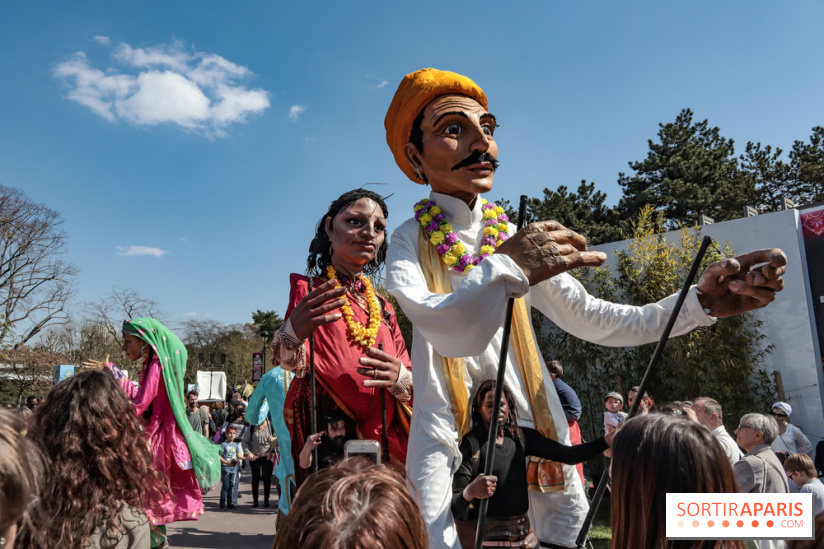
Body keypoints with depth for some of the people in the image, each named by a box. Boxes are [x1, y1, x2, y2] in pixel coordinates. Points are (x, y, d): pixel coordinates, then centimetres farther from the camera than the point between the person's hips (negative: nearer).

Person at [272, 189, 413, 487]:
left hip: (384, 438, 4)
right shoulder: (309, 291, 4)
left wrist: (400, 377, -14)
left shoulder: (383, 307, 17)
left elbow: (413, 382, 10)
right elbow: (292, 364, -10)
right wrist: (292, 333, -34)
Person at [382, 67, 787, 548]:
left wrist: (701, 302, -5)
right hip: (449, 437, -3)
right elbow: (436, 324, -23)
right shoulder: (412, 239, -3)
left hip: (535, 428, 4)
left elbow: (595, 320, 6)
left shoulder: (519, 241, 9)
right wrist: (506, 269, -39)